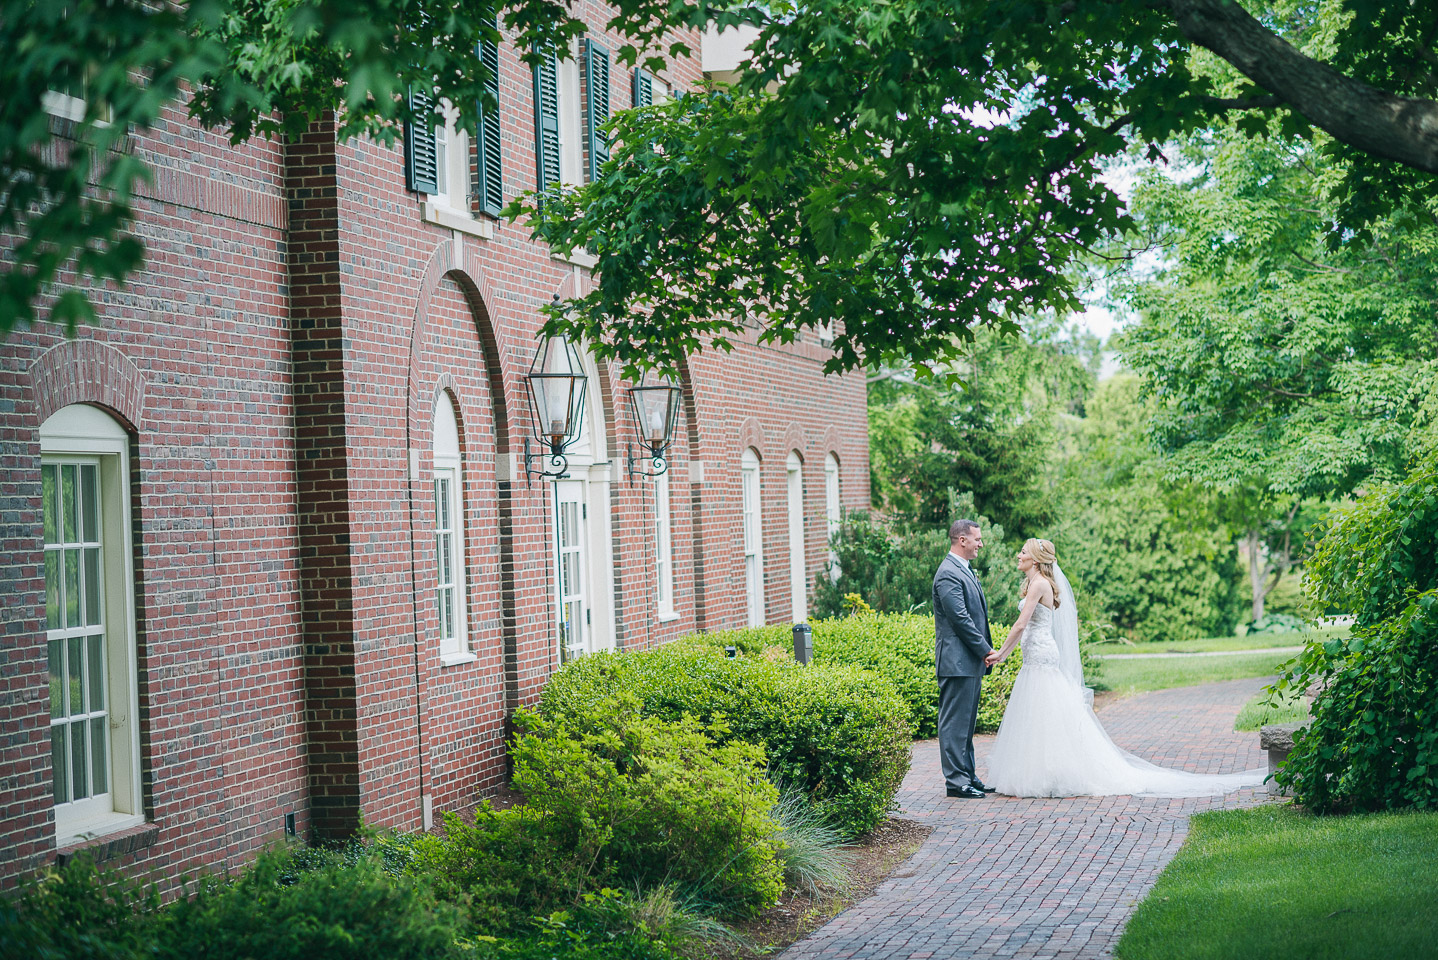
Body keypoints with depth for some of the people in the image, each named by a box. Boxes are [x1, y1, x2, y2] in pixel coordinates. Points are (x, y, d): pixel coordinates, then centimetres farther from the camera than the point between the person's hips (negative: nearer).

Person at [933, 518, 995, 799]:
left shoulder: (965, 570, 17)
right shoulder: (949, 573, -16)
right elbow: (960, 618, -20)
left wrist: (985, 650, 13)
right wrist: (985, 649, -13)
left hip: (971, 660, 11)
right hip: (957, 660, -11)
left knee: (967, 721, 15)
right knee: (955, 722, -6)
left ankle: (967, 775, 21)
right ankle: (956, 781, -4)